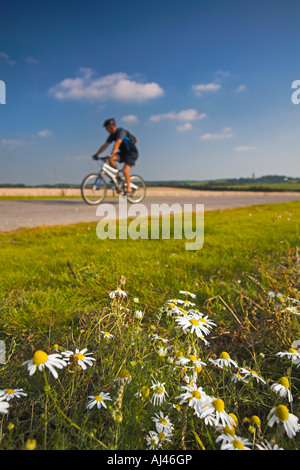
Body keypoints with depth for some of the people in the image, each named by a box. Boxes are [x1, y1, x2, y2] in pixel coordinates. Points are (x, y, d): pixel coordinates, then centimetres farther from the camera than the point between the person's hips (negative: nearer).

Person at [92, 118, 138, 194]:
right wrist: (96, 154, -6)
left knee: (125, 170, -25)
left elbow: (117, 143, -36)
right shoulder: (112, 135, 4)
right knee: (110, 159, -19)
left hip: (132, 153, -7)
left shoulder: (121, 131, -21)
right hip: (123, 153, 7)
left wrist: (112, 154, -49)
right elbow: (105, 145, 2)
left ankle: (128, 188, -8)